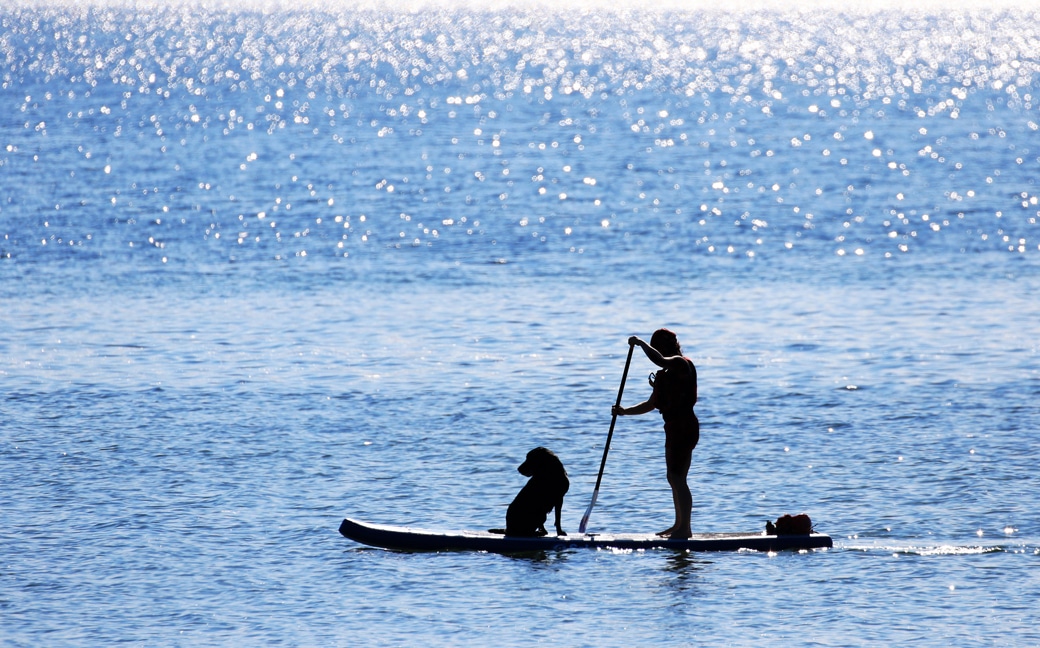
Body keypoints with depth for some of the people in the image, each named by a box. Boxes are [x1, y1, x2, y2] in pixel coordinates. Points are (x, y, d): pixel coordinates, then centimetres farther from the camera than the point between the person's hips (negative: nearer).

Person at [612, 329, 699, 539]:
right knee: (675, 478, 15)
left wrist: (640, 343, -19)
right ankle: (679, 525, 21)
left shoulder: (681, 364, -11)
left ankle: (685, 527, -9)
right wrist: (625, 411, 14)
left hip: (683, 427, -10)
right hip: (674, 427, 10)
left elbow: (659, 360, -33)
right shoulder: (667, 372, 18)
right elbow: (652, 404, 23)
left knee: (677, 477, -10)